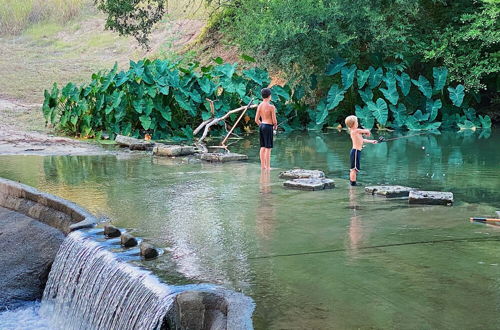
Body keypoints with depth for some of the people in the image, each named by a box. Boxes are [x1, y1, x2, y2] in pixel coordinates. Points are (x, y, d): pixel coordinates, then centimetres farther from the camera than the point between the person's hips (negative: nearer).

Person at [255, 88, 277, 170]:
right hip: (268, 126, -7)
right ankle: (267, 167, -1)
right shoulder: (271, 107, -13)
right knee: (268, 148, -3)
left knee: (263, 147, 12)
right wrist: (275, 126, 7)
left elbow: (256, 120, 6)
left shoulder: (259, 106, 4)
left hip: (261, 126, 7)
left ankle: (263, 165, 17)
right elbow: (274, 120, -13)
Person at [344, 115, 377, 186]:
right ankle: (353, 184, -7)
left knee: (353, 169, 14)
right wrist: (367, 133, 20)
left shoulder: (353, 131, 15)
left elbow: (361, 140, 24)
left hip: (356, 151, 10)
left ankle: (352, 184, 19)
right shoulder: (356, 130, -14)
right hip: (356, 151, -10)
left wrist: (371, 141, 29)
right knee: (354, 169, -8)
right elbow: (367, 131, -5)